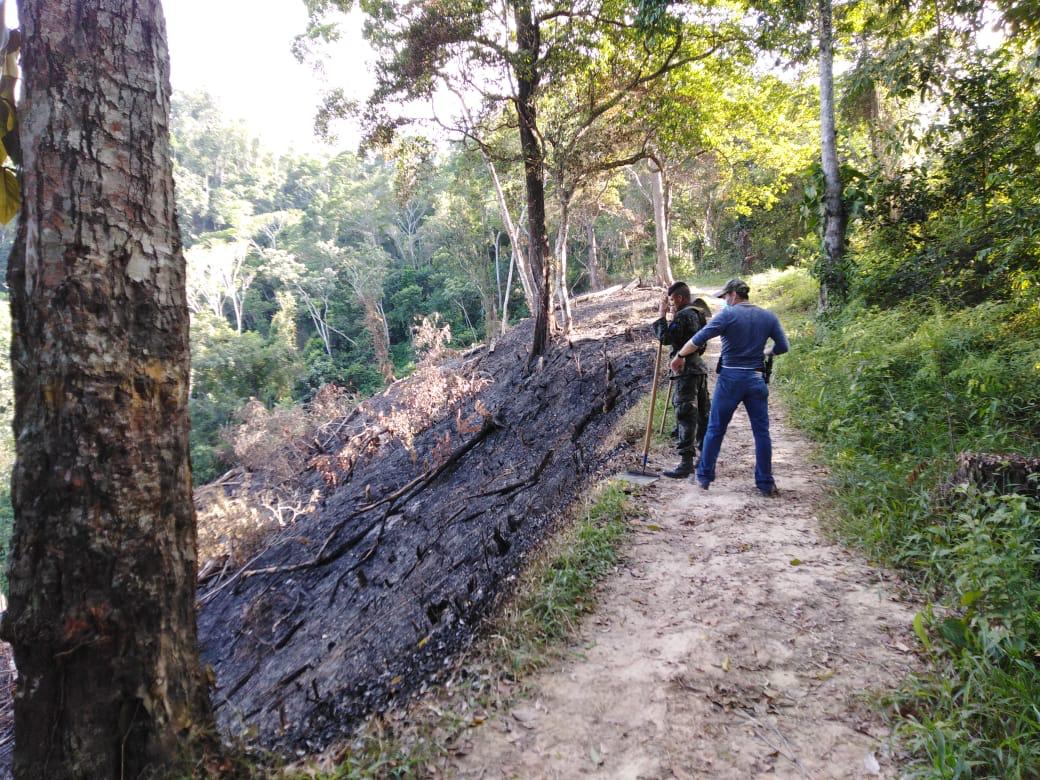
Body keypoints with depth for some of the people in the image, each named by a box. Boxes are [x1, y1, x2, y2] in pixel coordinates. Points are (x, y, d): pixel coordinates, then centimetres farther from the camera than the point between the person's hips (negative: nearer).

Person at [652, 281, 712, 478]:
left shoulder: (683, 316, -15)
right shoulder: (698, 314, 15)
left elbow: (665, 337, -18)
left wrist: (661, 314, -8)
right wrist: (673, 316, 15)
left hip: (686, 371, -10)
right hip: (700, 368, 10)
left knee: (685, 416, -8)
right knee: (702, 414, 14)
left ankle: (686, 462, -8)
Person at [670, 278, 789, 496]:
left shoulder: (728, 314, -8)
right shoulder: (769, 317, 5)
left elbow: (699, 339, -14)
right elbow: (783, 347, 8)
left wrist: (679, 356, -2)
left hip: (730, 378, -3)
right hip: (757, 379, 3)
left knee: (715, 429, 8)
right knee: (761, 431, 9)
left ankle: (704, 476, 16)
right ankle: (766, 483, 13)